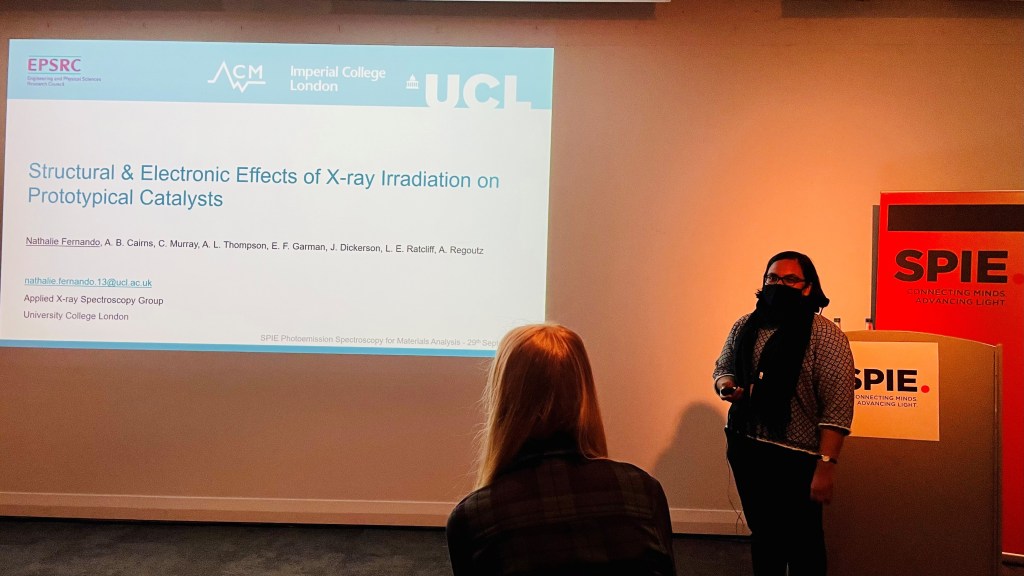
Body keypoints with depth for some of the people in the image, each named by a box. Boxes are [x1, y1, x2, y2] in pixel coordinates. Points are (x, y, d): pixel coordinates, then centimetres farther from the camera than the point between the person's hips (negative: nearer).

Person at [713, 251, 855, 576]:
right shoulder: (744, 327, 4)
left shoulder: (826, 337, -13)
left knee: (803, 542, 10)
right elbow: (722, 368, 16)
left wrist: (826, 466, -21)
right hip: (746, 450, 5)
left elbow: (837, 409, -17)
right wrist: (725, 385, -7)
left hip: (797, 458, -5)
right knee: (762, 533, 20)